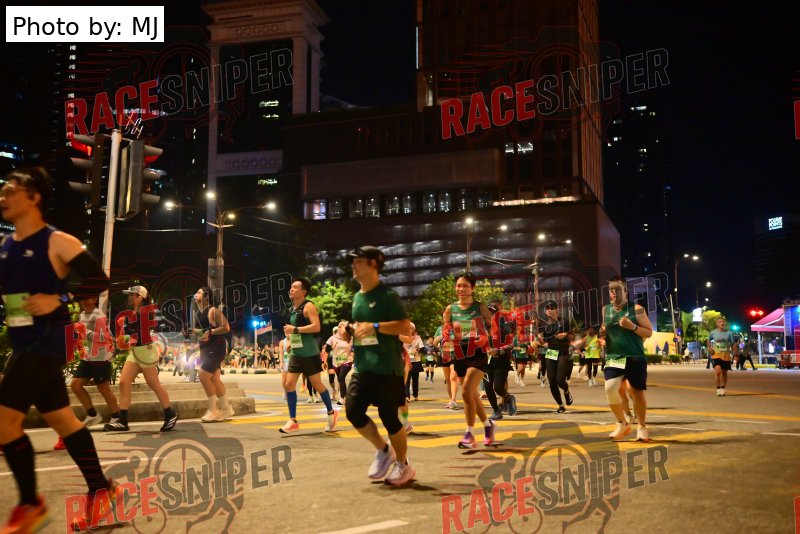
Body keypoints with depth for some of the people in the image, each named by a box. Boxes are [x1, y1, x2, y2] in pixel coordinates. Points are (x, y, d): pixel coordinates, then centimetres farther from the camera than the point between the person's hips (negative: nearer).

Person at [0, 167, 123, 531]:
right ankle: (99, 488, 24)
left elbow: (99, 281, -13)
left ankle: (30, 504, 3)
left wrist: (58, 299, -23)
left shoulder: (57, 242, -10)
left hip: (47, 342, -8)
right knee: (61, 418, 12)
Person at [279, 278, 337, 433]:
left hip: (309, 353, -8)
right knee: (288, 384, -1)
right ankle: (293, 421, 5)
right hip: (296, 353, 8)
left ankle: (331, 413, 23)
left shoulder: (308, 306, -13)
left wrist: (295, 329, -25)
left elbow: (316, 327, -25)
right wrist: (289, 333, 9)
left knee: (317, 384, 4)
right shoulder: (292, 308, 13)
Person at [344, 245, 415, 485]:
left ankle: (403, 465, 20)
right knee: (353, 410, -4)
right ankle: (383, 450, 19)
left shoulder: (387, 295, -10)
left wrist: (374, 326, -25)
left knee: (389, 416, -1)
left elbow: (405, 325, -17)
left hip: (387, 367, -7)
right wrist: (350, 330, 2)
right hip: (363, 367, 7)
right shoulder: (357, 297, 14)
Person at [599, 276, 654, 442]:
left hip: (635, 358, -2)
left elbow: (649, 332, -2)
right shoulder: (606, 310, 9)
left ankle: (642, 427, 24)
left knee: (637, 392, 4)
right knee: (610, 389, -15)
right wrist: (602, 336, 1)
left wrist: (632, 327, -18)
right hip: (613, 358, 3)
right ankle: (622, 424, 6)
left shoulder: (636, 309, -3)